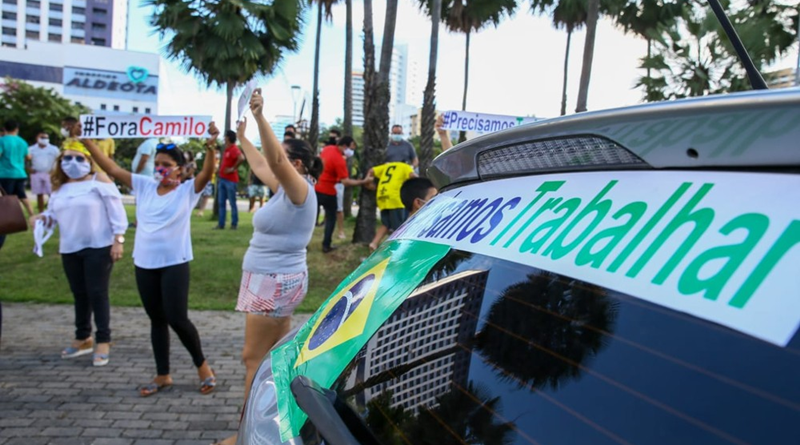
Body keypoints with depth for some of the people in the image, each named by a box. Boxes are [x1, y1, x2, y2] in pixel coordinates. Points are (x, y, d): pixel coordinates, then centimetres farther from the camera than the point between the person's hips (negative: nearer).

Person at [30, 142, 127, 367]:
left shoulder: (99, 180, -6)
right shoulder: (60, 187, 12)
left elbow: (116, 211, -9)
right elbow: (54, 213, 19)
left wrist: (118, 239, -15)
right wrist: (42, 218, -5)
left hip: (98, 247, -6)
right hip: (70, 249, 6)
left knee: (97, 293, -3)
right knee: (79, 294, 15)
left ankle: (103, 341, 7)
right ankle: (83, 338, 28)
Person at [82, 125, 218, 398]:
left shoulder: (188, 190, -5)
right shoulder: (144, 186, 7)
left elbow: (207, 173, -22)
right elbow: (112, 168, 6)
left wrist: (210, 147, -40)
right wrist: (86, 140, -1)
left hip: (175, 265, -5)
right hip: (144, 265, 5)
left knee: (177, 319, -5)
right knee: (157, 320, 13)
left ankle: (202, 365, 18)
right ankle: (163, 376, 26)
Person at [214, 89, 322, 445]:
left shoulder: (301, 190, -15)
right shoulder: (285, 190, 10)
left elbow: (275, 160, -33)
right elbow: (260, 165, 25)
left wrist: (261, 118, -39)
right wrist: (242, 136, 31)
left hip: (277, 281, -10)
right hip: (274, 280, 10)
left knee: (254, 358, -4)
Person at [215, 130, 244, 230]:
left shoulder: (234, 149, -13)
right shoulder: (226, 149, 15)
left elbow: (241, 158, -31)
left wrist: (233, 168, -20)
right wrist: (220, 177, 19)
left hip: (231, 180, -9)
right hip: (222, 179, 9)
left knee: (232, 203, -3)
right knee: (221, 203, 8)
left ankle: (234, 224, 4)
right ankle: (221, 224, 12)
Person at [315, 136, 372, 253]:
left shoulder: (327, 148, 1)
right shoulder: (340, 160, -22)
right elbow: (346, 182, -24)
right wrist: (363, 181, -20)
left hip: (315, 188, 7)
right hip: (327, 192, -7)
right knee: (331, 218, 9)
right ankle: (326, 245, 9)